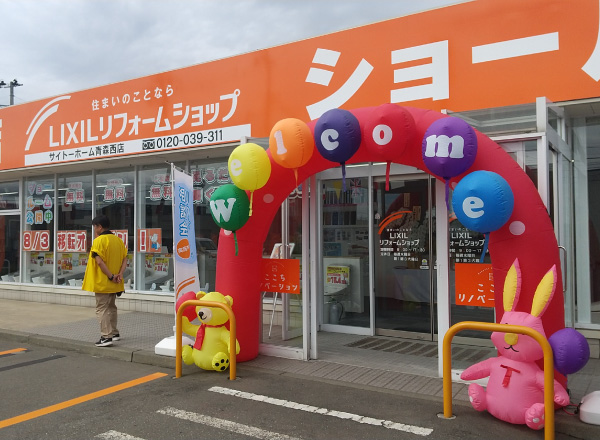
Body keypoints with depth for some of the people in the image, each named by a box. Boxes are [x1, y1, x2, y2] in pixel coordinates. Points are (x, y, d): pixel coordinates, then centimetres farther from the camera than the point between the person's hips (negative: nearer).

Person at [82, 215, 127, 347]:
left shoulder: (99, 241, -14)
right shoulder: (118, 240, 9)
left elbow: (99, 261, -22)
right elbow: (125, 259, 4)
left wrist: (111, 276, -18)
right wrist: (120, 274, -5)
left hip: (102, 282, -8)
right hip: (114, 285, 8)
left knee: (102, 309, -1)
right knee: (111, 307, 21)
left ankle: (106, 337, -4)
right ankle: (114, 333, 30)